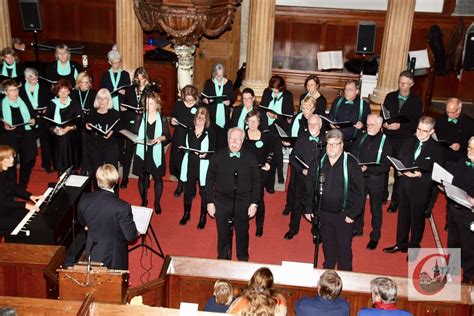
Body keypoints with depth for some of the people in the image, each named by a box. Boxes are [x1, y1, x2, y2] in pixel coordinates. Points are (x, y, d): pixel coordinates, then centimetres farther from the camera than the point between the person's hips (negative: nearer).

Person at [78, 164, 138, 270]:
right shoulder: (122, 207, -32)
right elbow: (131, 236, -22)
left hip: (92, 254, 4)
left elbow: (82, 222, 3)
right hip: (115, 259, -4)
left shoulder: (84, 200, -17)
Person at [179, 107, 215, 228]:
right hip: (190, 165, 4)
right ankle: (186, 214, 34)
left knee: (204, 192, 6)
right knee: (188, 190, 15)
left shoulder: (210, 132, -6)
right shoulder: (189, 132, 7)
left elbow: (213, 151, -9)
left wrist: (205, 155, -25)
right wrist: (184, 149, -4)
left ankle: (203, 217, 21)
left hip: (203, 166, -4)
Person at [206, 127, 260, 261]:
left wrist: (254, 203, -4)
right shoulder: (218, 156, -5)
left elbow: (256, 181, -1)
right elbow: (210, 180, 0)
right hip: (221, 202, 0)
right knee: (223, 234, 13)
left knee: (242, 234, 15)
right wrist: (210, 202, -3)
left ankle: (243, 261, 36)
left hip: (243, 203, 0)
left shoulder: (250, 157, -6)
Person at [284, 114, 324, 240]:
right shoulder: (301, 139, 0)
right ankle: (293, 229, 29)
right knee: (297, 204, 12)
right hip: (302, 178, 2)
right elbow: (292, 158, 1)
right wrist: (302, 170, -11)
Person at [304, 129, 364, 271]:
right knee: (328, 245, 18)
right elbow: (309, 187, 7)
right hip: (323, 213, 3)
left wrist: (353, 213, -11)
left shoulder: (351, 163, -12)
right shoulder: (318, 163, -1)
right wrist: (308, 209, 6)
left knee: (344, 247, 7)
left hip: (343, 215, -3)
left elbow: (359, 191, -10)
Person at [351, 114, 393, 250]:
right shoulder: (361, 138, 2)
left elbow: (385, 166, -16)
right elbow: (353, 155, 9)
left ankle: (375, 237, 23)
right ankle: (357, 229, 38)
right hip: (359, 177, 4)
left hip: (376, 179, -4)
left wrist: (367, 168, -25)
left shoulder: (385, 142, -12)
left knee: (375, 209, 9)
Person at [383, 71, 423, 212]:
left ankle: (395, 200, 17)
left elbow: (417, 123, -5)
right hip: (388, 137, 2)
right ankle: (382, 195, 24)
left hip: (404, 141, -2)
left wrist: (400, 125, -18)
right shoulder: (390, 97, 6)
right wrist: (384, 123, -13)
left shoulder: (416, 101, -2)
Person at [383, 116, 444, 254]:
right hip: (404, 185, 5)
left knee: (417, 218, 11)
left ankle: (414, 247, 29)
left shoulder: (437, 149, -11)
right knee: (403, 216, 17)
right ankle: (401, 244, 33)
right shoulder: (409, 142, 4)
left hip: (420, 188, -4)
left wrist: (421, 175, -24)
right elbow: (399, 160, 11)